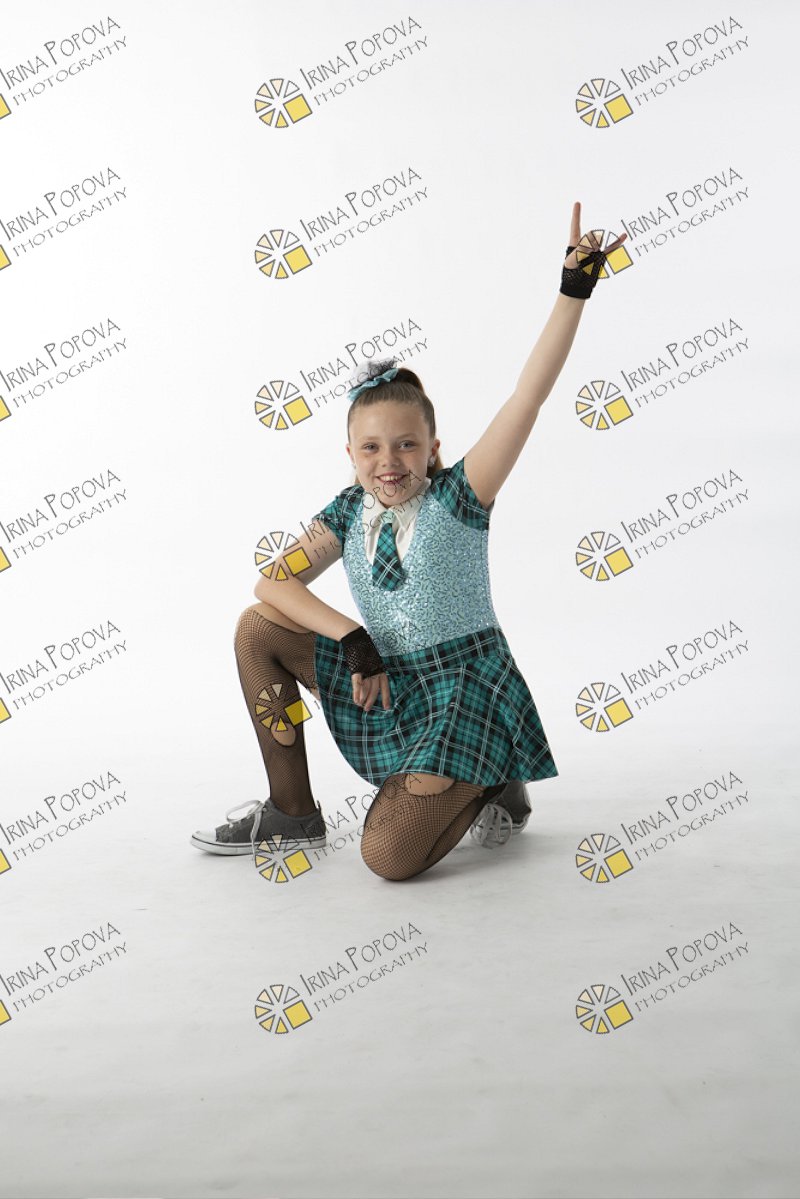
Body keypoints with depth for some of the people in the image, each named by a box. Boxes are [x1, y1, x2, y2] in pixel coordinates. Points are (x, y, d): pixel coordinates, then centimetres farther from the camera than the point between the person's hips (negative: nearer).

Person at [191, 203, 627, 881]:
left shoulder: (457, 497, -12)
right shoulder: (349, 512, 2)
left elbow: (531, 394, -22)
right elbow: (273, 582, -4)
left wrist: (574, 290, -29)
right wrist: (353, 638, -18)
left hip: (462, 689, -6)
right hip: (385, 678, 6)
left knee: (388, 858, -19)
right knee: (259, 629, -4)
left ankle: (492, 789, 12)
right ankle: (293, 813, 5)